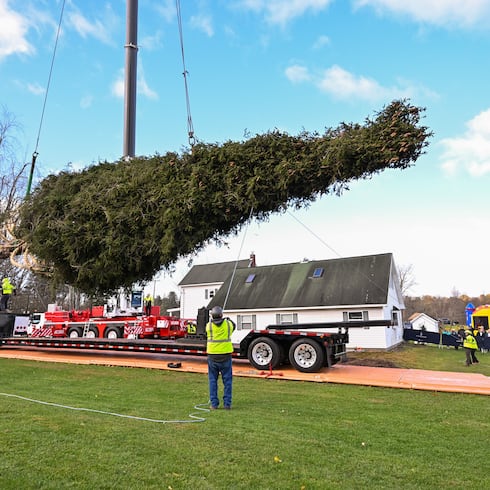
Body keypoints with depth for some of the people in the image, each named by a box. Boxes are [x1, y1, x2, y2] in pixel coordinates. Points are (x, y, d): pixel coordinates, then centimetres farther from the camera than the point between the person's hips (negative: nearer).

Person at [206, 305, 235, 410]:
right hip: (226, 356, 0)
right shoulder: (228, 324, -3)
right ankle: (227, 404, 10)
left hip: (212, 356, 0)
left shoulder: (209, 325, -5)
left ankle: (214, 404, 12)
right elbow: (233, 326, 19)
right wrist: (228, 319, 40)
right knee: (227, 380, 9)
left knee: (213, 380, 11)